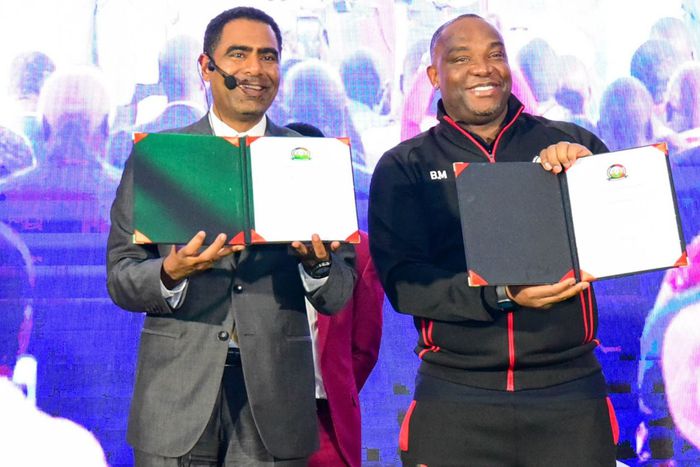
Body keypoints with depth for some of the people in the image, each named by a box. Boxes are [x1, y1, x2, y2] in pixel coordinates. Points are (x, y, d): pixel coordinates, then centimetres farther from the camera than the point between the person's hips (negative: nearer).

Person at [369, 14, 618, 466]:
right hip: (454, 399, -1)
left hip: (571, 392, 1)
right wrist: (501, 295, -20)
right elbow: (401, 279, -7)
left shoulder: (571, 144, 5)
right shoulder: (403, 167, 3)